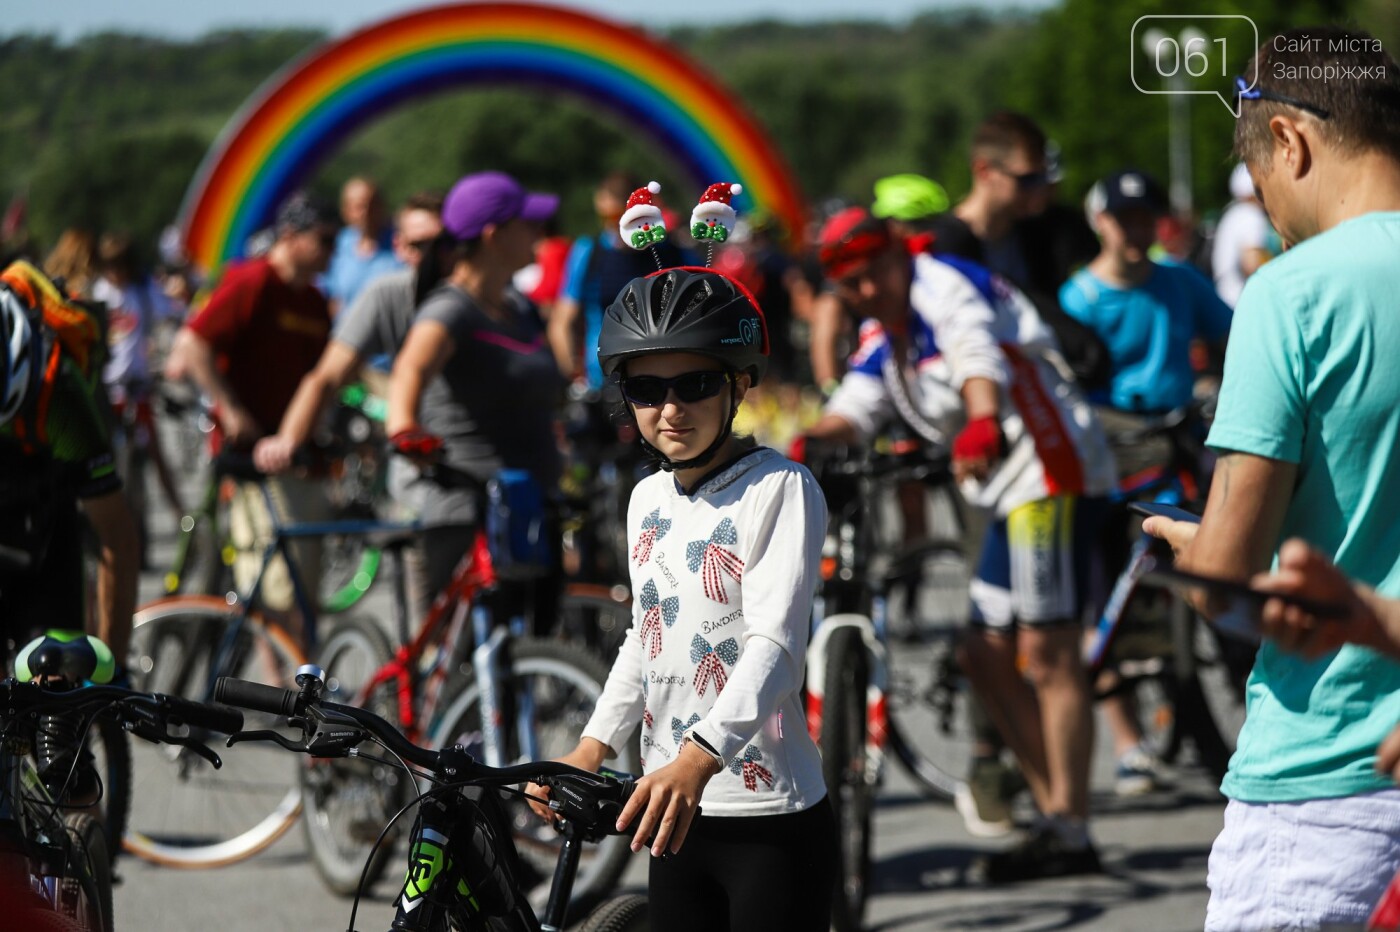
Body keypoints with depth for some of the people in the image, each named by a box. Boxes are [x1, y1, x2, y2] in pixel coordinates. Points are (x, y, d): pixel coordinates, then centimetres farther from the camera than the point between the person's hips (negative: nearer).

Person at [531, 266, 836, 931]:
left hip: (772, 825, -7)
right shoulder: (649, 499, 11)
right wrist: (592, 747, 6)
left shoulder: (782, 489, -11)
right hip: (674, 819, 7)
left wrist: (697, 759, -37)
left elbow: (775, 644, -23)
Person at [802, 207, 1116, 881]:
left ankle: (1071, 835, -11)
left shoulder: (943, 287, -11)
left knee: (1048, 652, -12)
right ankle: (1054, 815, 16)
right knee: (986, 658, 11)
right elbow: (855, 410, 2)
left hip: (1051, 469, -10)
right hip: (1011, 492, 10)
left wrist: (982, 423, -51)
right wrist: (809, 439, -20)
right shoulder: (881, 338, 17)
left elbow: (979, 357, -31)